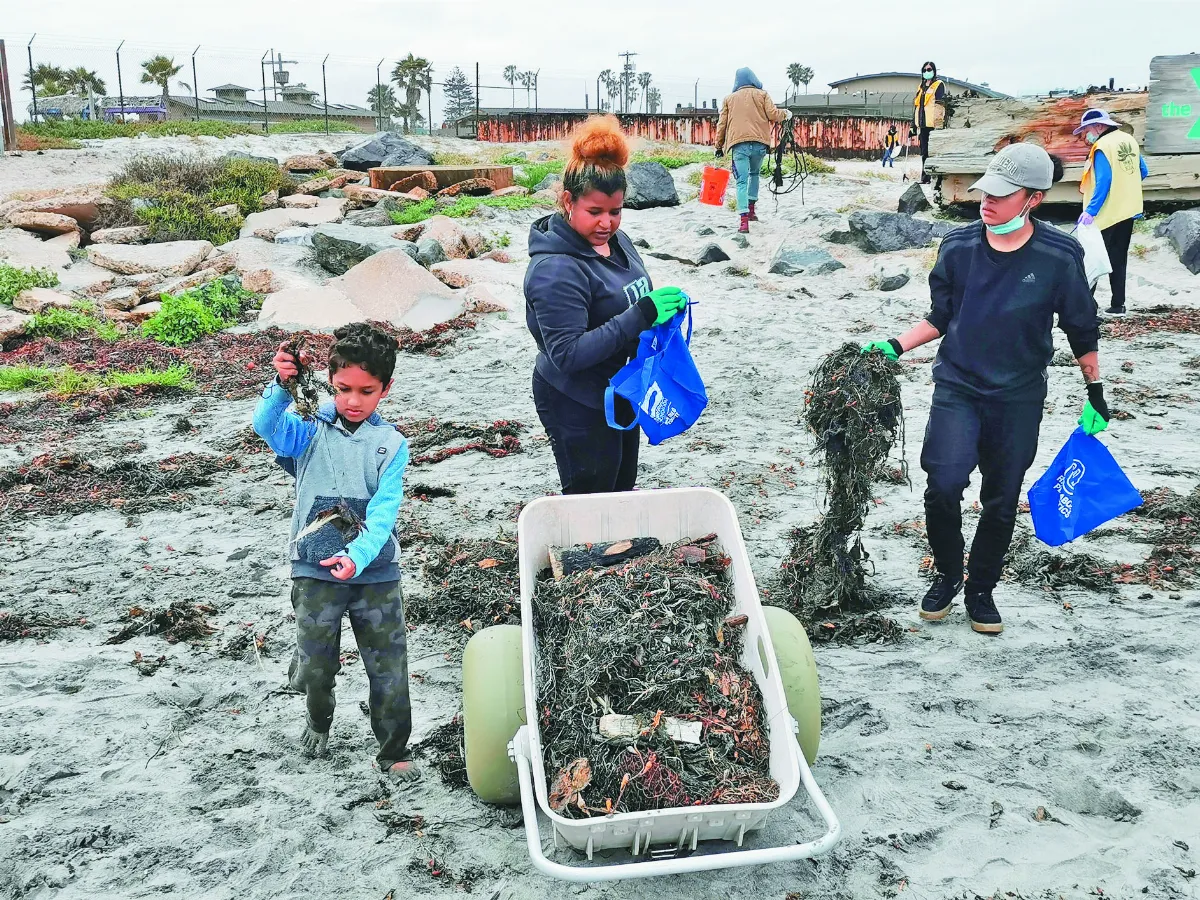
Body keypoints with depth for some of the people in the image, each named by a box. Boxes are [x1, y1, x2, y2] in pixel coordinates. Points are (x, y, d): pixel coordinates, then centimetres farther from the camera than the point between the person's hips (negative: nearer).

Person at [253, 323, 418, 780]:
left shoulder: (390, 444, -3)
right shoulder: (312, 428, -2)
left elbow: (383, 513, -13)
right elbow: (267, 427, -23)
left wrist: (355, 556, -29)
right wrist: (281, 386, -42)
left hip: (375, 572, 0)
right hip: (315, 570, 0)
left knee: (389, 669, 5)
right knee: (315, 664, 16)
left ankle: (393, 752, 24)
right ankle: (319, 723, 47)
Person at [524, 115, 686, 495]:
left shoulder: (616, 239, 1)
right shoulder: (556, 269, -26)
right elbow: (567, 354, -29)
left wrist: (662, 307, -3)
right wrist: (640, 316, -33)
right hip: (577, 407, -9)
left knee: (622, 490, 23)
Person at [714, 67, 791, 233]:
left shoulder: (729, 99, 18)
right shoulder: (761, 94, 13)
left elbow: (722, 124, 15)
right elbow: (773, 114, 1)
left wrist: (719, 146, 22)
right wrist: (785, 114, 20)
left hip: (739, 144, -1)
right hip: (760, 142, 1)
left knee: (742, 181, -5)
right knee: (755, 173, 26)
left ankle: (744, 220, -19)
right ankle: (751, 209, 23)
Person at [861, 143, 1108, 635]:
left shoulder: (1059, 257, -9)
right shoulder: (958, 247, -5)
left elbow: (1082, 330, 4)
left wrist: (1096, 394, 9)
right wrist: (896, 346, -4)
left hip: (1019, 397, 0)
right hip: (957, 386, 0)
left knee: (1001, 502, 9)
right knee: (944, 484, -18)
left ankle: (981, 590, 31)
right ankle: (947, 574, 10)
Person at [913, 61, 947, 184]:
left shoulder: (939, 84, -1)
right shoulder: (921, 87, 21)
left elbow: (940, 104, -9)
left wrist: (939, 122, -18)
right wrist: (914, 124, 20)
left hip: (934, 124, -7)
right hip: (923, 124, 7)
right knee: (924, 151, 9)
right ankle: (925, 177, 13)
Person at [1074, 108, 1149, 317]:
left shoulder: (1102, 147, -16)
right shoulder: (1129, 140, 9)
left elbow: (1103, 181, -24)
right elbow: (1143, 173, 15)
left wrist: (1090, 211, -25)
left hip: (1106, 214, -8)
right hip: (1128, 210, 8)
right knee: (1119, 258, 12)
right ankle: (1117, 304, 14)